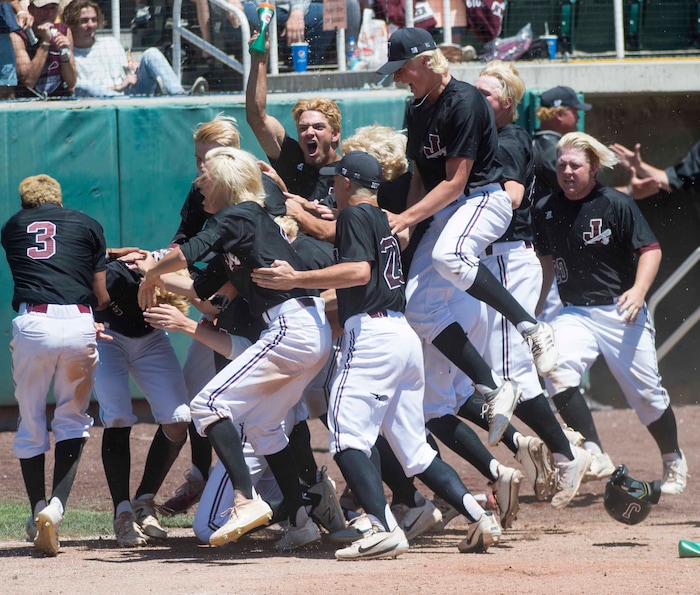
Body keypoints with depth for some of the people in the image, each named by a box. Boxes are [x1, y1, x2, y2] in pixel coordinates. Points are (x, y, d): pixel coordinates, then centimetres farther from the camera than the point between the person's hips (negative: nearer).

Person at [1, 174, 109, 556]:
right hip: (78, 324, 0)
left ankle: (38, 513, 13)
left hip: (31, 324, 0)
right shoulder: (88, 226, 16)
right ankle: (57, 506, -8)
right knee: (72, 420, 12)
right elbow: (102, 295, 13)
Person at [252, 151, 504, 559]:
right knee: (414, 449, 13)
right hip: (405, 336, 9)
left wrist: (296, 279, -20)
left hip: (372, 334, -9)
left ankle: (385, 529, -29)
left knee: (347, 434, -14)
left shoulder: (355, 215, -2)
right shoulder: (385, 221, 24)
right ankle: (480, 518, 5)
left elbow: (359, 270, -18)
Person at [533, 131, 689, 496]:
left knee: (646, 392, 3)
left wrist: (638, 290, -26)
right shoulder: (547, 210, 4)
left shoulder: (615, 204, -10)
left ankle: (673, 460, 30)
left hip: (621, 312, -3)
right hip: (575, 313, 3)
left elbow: (651, 249, -11)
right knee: (557, 371, -24)